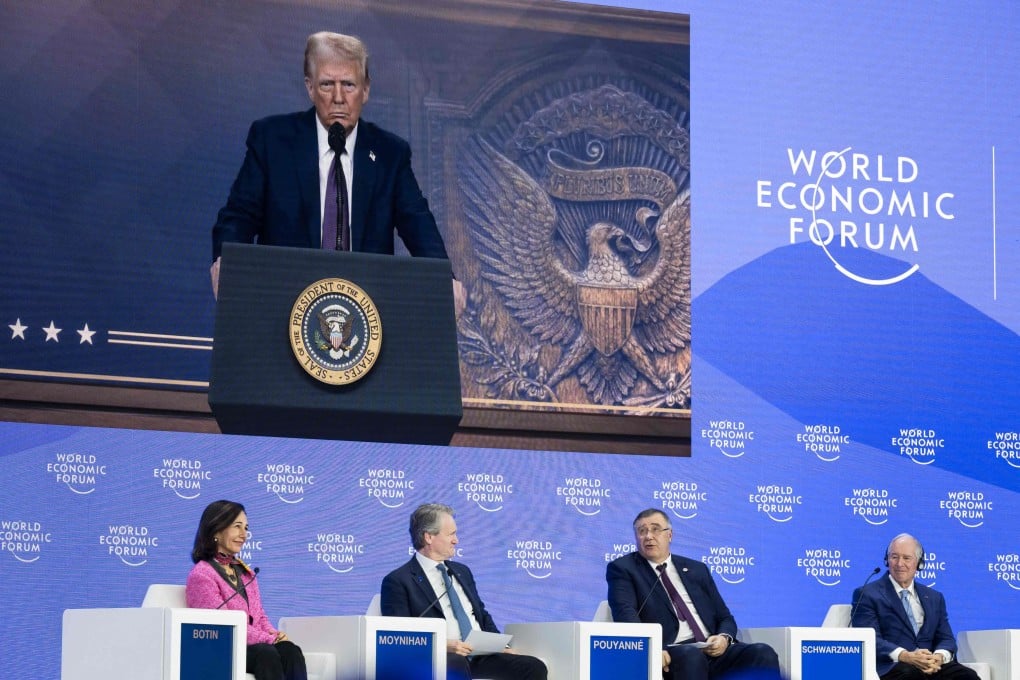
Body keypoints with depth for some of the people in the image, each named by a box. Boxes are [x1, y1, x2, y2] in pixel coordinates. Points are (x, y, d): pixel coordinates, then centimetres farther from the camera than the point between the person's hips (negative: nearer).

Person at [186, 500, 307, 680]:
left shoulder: (245, 572, 21)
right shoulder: (201, 575, -4)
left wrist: (274, 634, -4)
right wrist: (270, 639, -14)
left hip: (257, 644, 6)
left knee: (289, 650, -28)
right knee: (267, 652, -36)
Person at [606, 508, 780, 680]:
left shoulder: (697, 569, 25)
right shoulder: (622, 568, 12)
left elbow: (724, 617, 23)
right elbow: (625, 612, -6)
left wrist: (724, 638, -3)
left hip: (713, 650, 5)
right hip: (670, 654, -5)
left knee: (763, 654, -24)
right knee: (690, 656, -40)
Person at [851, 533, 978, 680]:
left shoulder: (934, 598, 25)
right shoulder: (867, 595, 9)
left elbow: (946, 639, 16)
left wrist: (939, 657, -10)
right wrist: (905, 656, -21)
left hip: (932, 666, 5)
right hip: (890, 667, -5)